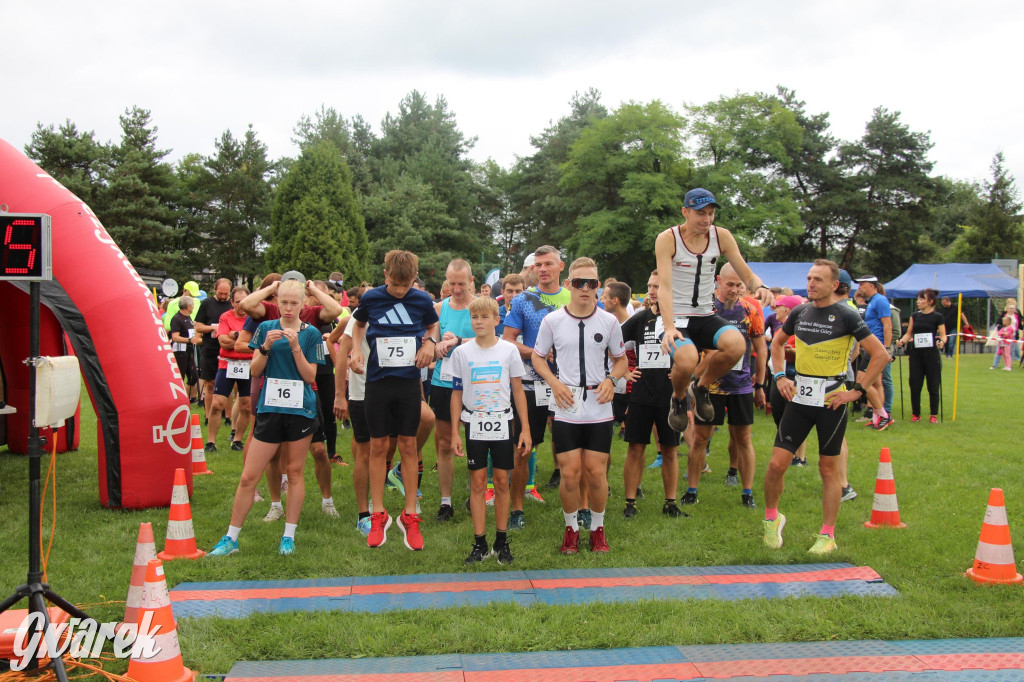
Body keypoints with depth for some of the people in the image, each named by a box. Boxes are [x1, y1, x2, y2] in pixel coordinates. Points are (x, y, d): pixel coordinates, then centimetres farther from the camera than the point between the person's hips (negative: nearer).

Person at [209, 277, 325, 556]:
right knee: (248, 476, 0)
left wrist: (295, 347, -15)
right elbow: (254, 371, 2)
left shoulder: (310, 333, 2)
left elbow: (310, 376, -3)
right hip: (270, 408, 1)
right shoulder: (266, 328, 5)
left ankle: (289, 536, 17)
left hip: (300, 409, -1)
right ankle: (231, 538, 11)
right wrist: (266, 347, -14)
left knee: (295, 472, 7)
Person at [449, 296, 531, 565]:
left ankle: (502, 541, 15)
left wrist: (525, 428, -1)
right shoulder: (461, 352, 0)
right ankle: (479, 543, 9)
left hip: (502, 423, 0)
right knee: (477, 482, 2)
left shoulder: (509, 350, -1)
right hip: (474, 424, 0)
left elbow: (518, 391, 3)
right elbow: (457, 394, 4)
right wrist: (454, 432, 1)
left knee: (502, 480, 4)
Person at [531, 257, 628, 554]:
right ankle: (571, 528, 20)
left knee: (596, 472, 2)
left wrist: (611, 380, -7)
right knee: (570, 472, -1)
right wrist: (554, 382, -7)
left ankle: (597, 527, 23)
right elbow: (538, 357, 9)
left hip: (599, 409, 1)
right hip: (566, 409, -1)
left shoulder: (609, 321, 2)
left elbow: (620, 359, 14)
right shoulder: (552, 321, -1)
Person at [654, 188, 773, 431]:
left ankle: (701, 387, 1)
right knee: (687, 360, -35)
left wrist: (760, 286, -22)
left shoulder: (721, 236, 1)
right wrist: (669, 328, -30)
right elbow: (664, 287, -18)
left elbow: (747, 274, 3)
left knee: (737, 345, -30)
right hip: (677, 317, -4)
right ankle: (678, 398, 4)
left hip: (706, 316, 4)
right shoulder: (667, 239, -9)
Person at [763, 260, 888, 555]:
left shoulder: (845, 315, -7)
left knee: (828, 468, 6)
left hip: (831, 401, -3)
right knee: (777, 463, -3)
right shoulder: (799, 312, 7)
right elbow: (777, 342, 24)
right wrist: (780, 376, 11)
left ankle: (827, 535, 18)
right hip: (800, 398, 4)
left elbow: (881, 355, -9)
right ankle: (771, 517, 21)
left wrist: (857, 391, -12)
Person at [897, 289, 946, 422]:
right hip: (916, 354, 3)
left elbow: (943, 335, -3)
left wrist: (942, 341, -24)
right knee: (915, 385, 1)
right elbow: (909, 333, 13)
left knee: (933, 386, 1)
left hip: (931, 354, -3)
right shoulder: (915, 316, 10)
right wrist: (902, 341, -7)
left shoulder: (938, 317, -1)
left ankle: (934, 415, 12)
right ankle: (915, 414, 12)